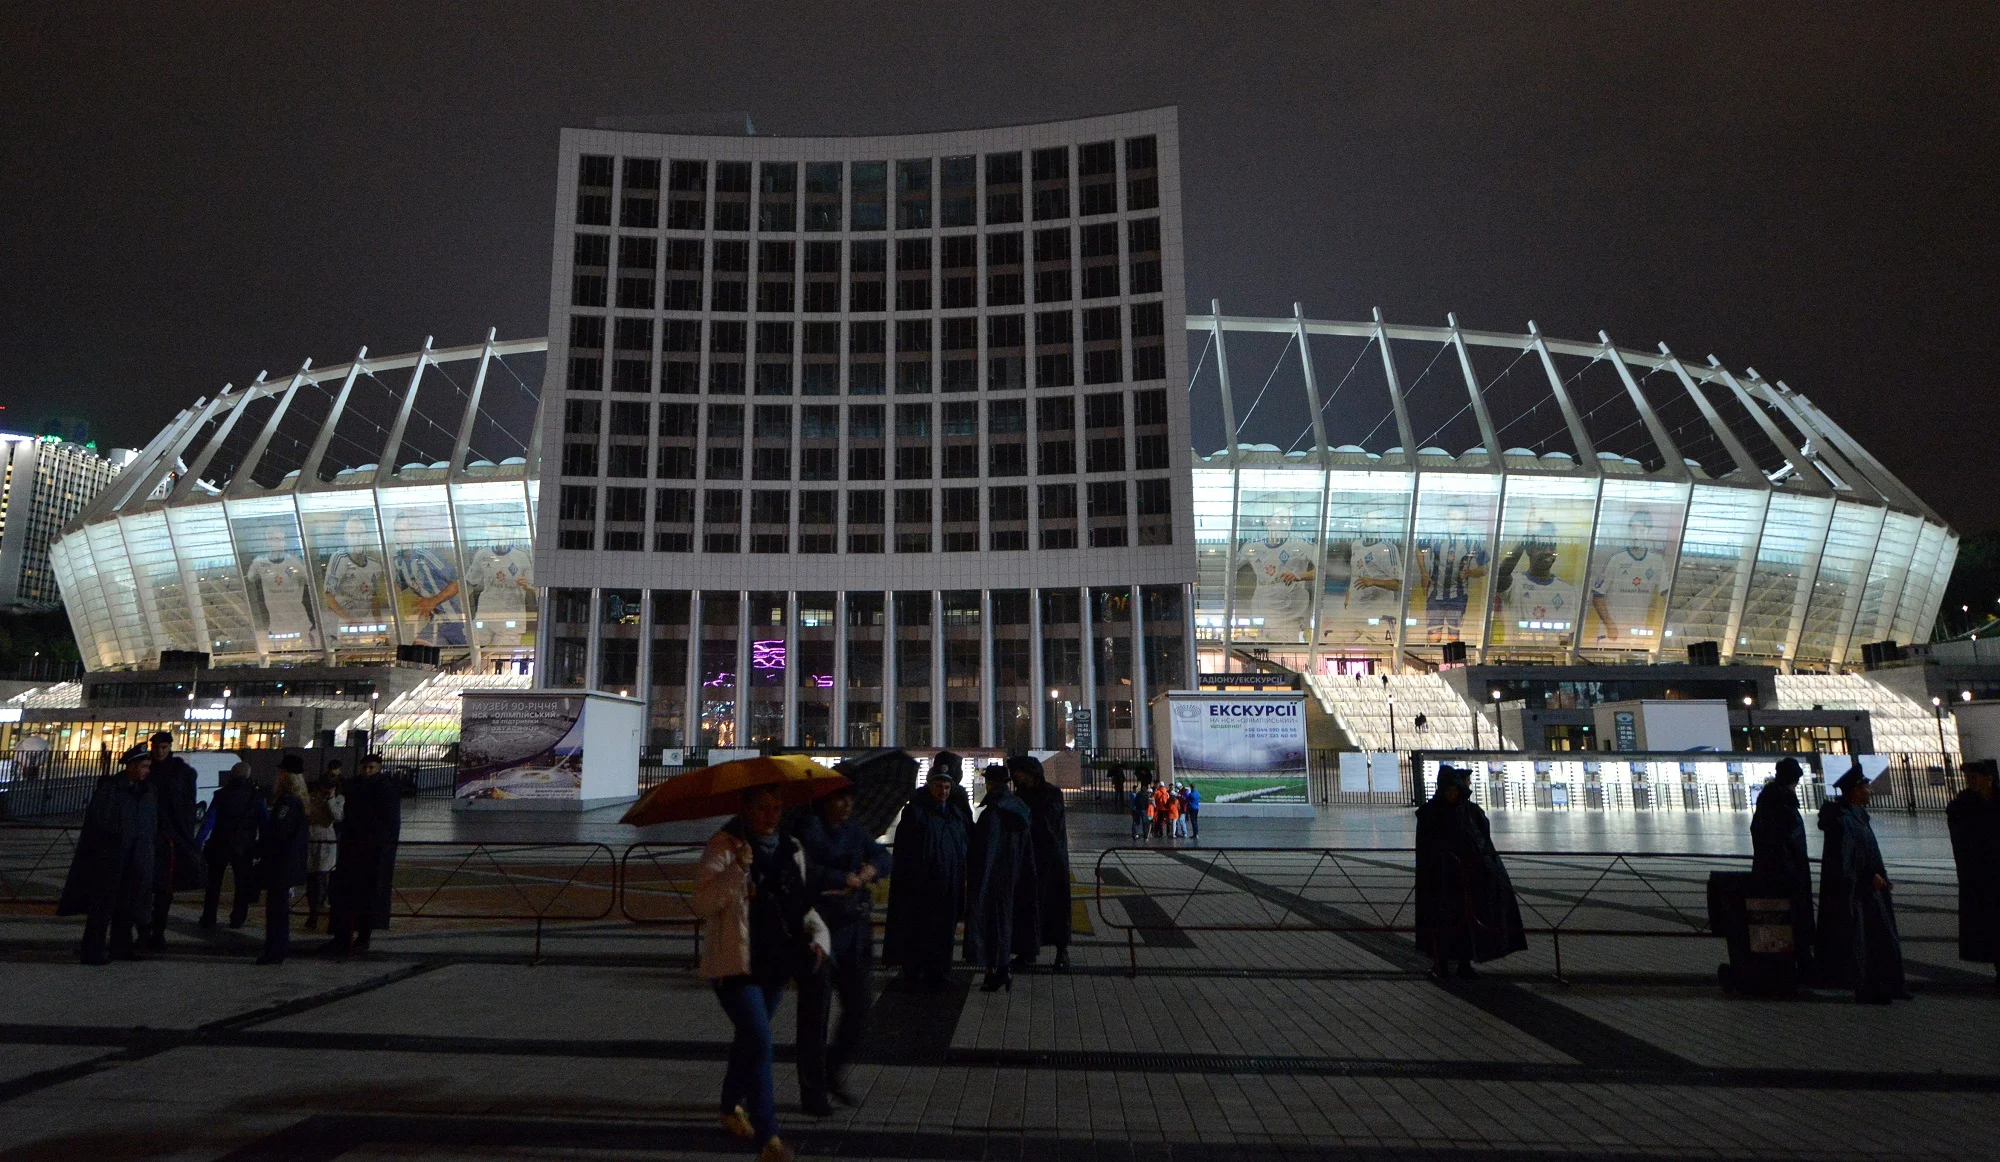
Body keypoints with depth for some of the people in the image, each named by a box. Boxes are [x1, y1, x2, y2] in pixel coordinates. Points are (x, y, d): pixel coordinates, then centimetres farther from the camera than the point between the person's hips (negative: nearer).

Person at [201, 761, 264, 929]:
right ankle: (237, 919, 7)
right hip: (244, 848, 0)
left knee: (214, 884, 13)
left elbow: (209, 820, -10)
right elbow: (264, 823, -4)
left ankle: (208, 919, 14)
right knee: (242, 884, 9)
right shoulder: (256, 797, -2)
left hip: (220, 846, 0)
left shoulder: (220, 795, -4)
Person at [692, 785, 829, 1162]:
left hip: (776, 961, 6)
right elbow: (703, 904, -22)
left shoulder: (791, 848, 7)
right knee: (759, 1041, -16)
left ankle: (731, 1107, 45)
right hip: (735, 962, -6)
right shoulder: (723, 846, -12)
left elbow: (802, 904, 17)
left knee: (749, 1039, 21)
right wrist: (738, 870, -33)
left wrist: (818, 935, 0)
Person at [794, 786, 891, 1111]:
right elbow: (806, 870, -23)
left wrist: (871, 868, -13)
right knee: (815, 1011, 3)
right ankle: (813, 1093, 17)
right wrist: (846, 880, -15)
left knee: (859, 1007, 6)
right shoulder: (808, 829, -8)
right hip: (818, 930, -6)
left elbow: (884, 856, 9)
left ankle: (834, 1072, 30)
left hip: (856, 931, 6)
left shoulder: (853, 830, 14)